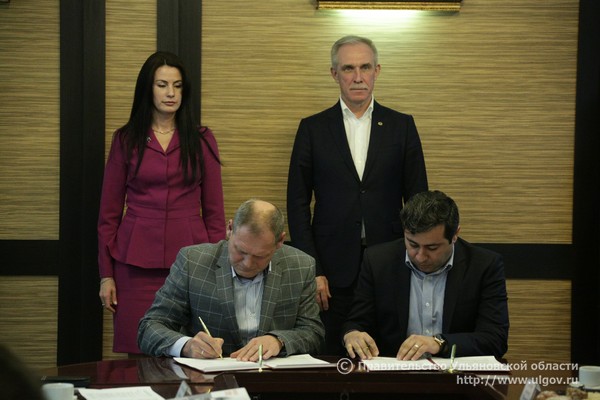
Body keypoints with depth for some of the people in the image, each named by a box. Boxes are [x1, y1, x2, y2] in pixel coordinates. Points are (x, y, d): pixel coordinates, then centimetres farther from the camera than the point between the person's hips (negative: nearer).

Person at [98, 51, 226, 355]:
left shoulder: (202, 140, 8)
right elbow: (109, 212, 8)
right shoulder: (126, 139, 7)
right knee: (138, 356, -4)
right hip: (137, 265, 0)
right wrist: (106, 274, 2)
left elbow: (213, 211, 8)